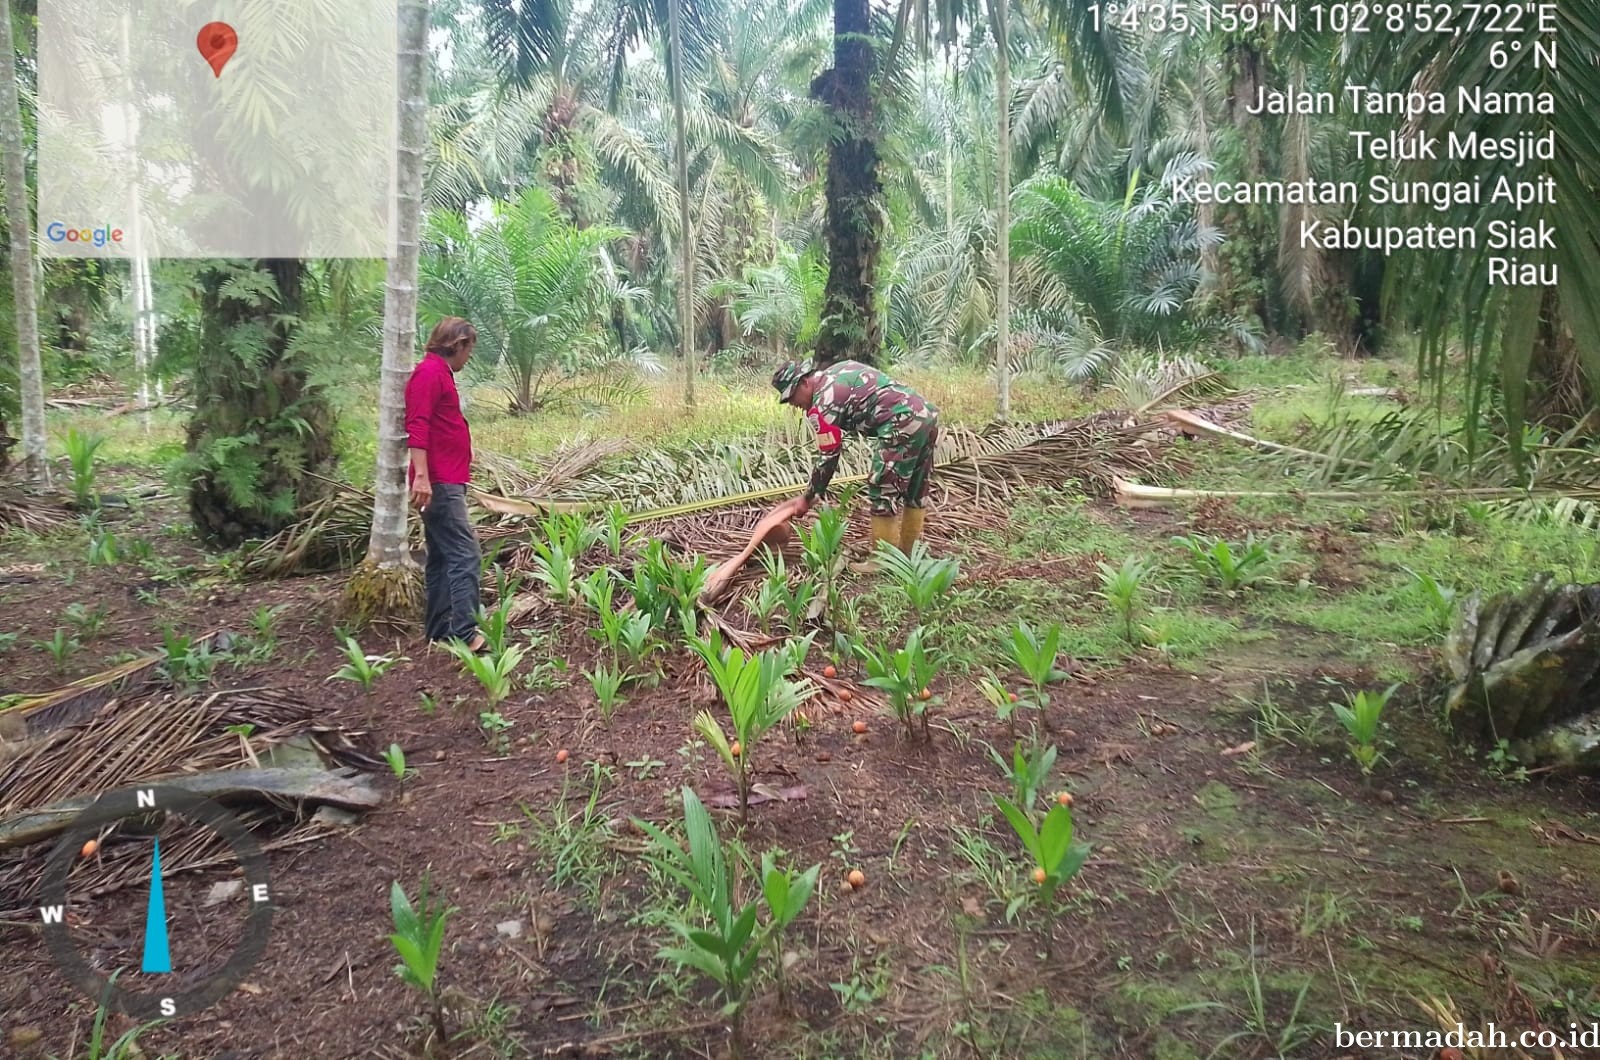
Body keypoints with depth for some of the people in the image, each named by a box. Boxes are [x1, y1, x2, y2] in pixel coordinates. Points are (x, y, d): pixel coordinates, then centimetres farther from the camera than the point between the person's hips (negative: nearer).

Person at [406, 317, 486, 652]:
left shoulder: (439, 373, 20)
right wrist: (421, 476, -28)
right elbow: (416, 426, -21)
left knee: (441, 558, 12)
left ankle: (438, 631, 17)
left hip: (444, 482, 11)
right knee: (466, 556, -15)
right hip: (438, 483, -11)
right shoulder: (430, 372, -10)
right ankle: (464, 634, -18)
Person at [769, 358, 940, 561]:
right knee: (915, 490, 18)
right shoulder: (837, 371, 20)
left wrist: (808, 498, 5)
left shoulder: (823, 403, -7)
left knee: (883, 493, -2)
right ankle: (910, 552, 29)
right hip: (926, 413, 10)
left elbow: (828, 457, -5)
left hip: (904, 424, -10)